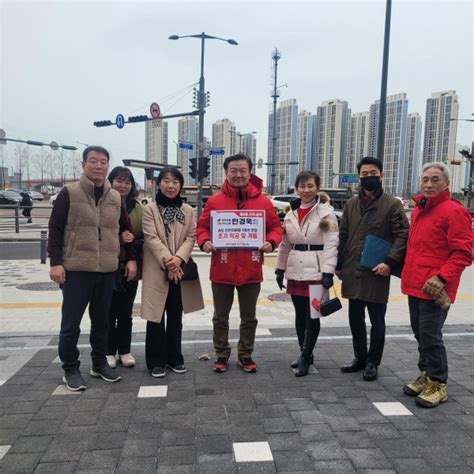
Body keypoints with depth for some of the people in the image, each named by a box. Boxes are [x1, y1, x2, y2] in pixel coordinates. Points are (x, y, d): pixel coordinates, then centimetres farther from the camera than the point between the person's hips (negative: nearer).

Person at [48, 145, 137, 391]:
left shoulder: (115, 197, 9)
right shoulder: (69, 192, -3)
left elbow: (126, 230, 16)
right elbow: (55, 229, -5)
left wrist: (131, 259, 10)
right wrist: (55, 262, -11)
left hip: (107, 270, 4)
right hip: (75, 269, -4)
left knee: (101, 320, 13)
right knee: (71, 322, 2)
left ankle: (99, 363, 28)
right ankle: (70, 369, 18)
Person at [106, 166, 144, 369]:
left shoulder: (137, 208, 7)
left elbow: (144, 237, 8)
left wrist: (134, 240, -12)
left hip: (130, 266, 3)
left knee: (126, 312, 12)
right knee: (109, 311, 6)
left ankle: (125, 350, 24)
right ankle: (109, 351, 21)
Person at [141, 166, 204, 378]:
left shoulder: (188, 210, 9)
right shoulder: (150, 209, -1)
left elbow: (191, 237, 0)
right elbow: (151, 238, -10)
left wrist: (178, 258, -17)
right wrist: (167, 260, -21)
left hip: (180, 270, 3)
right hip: (157, 270, -3)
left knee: (175, 317, 12)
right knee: (156, 317, 1)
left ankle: (174, 357, 24)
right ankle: (156, 361, 13)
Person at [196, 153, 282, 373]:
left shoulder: (263, 201, 0)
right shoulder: (214, 201, -2)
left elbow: (275, 227, 5)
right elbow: (202, 226, 4)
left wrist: (271, 242, -14)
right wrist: (204, 242, -16)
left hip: (251, 270, 1)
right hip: (222, 269, 0)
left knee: (249, 317, 14)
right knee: (221, 317, 13)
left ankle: (245, 355, 32)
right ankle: (222, 355, 30)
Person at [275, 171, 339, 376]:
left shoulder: (326, 213, -4)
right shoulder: (291, 214, 12)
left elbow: (331, 244, -11)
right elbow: (285, 244, 15)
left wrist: (328, 272, -18)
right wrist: (280, 269, 12)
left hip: (316, 271, -5)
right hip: (295, 272, 5)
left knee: (312, 316, -2)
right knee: (300, 315, 13)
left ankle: (305, 358, 9)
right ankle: (305, 354, 27)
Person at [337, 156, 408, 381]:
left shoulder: (393, 204, -4)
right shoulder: (351, 204, 11)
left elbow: (402, 235, -9)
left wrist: (390, 262, -19)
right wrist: (339, 265, 10)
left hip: (377, 273, -5)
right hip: (352, 272, 5)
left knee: (377, 320, 7)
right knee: (355, 318, 14)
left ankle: (372, 362, 21)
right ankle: (360, 358, 31)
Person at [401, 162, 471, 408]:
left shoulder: (454, 211, -10)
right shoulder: (417, 210, 15)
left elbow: (463, 253, -15)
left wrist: (441, 277, -23)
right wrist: (407, 273, 13)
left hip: (434, 288, -8)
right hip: (414, 285, 8)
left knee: (430, 336, -4)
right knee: (420, 334, 16)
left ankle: (437, 385, 11)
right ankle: (425, 375, 31)